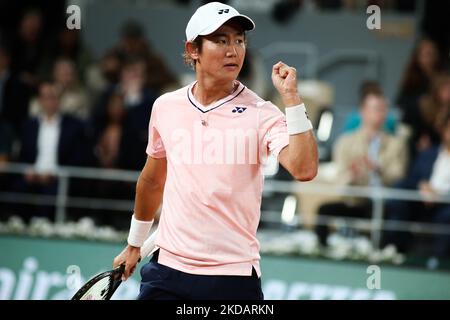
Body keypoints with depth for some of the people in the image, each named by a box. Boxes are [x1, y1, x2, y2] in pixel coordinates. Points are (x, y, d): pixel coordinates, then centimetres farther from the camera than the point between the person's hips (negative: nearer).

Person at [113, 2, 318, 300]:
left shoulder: (261, 113, -5)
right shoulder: (166, 107, 6)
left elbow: (304, 170, -21)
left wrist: (291, 97, -22)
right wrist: (135, 244, 28)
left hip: (233, 276, -3)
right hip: (168, 268, 3)